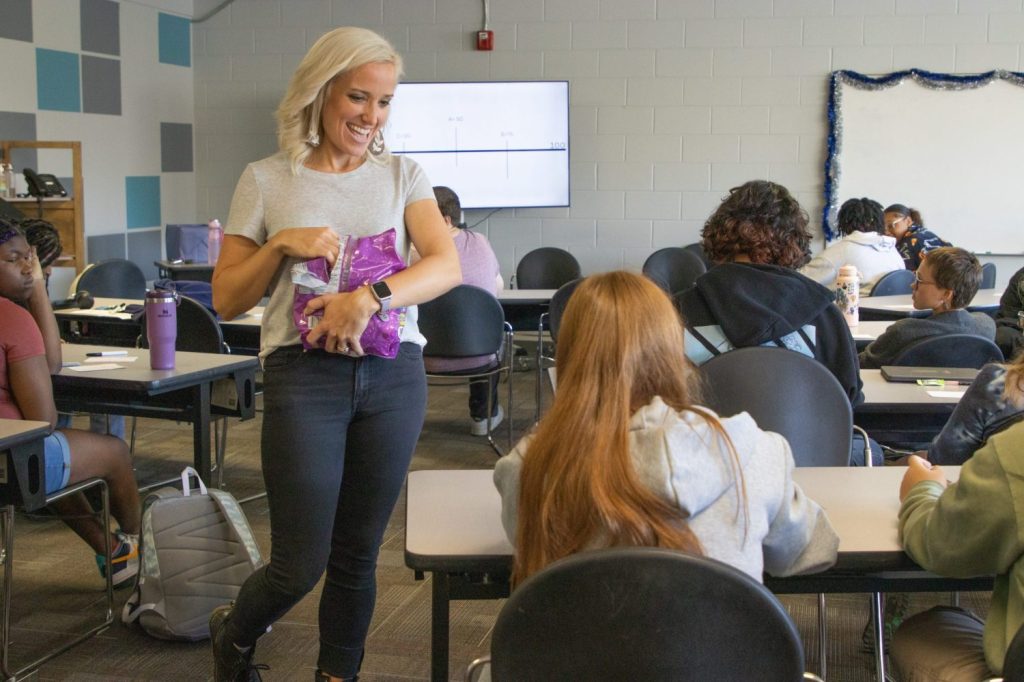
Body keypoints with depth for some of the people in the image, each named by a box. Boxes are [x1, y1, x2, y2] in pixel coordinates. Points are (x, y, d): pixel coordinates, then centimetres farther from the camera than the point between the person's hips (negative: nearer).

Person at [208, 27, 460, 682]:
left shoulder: (403, 174, 8)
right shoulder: (267, 181, 5)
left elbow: (447, 266, -7)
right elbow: (227, 300, 6)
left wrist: (369, 297, -23)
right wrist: (282, 245, -11)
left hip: (393, 376, 2)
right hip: (304, 376, -2)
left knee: (358, 554, 10)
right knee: (301, 564, -2)